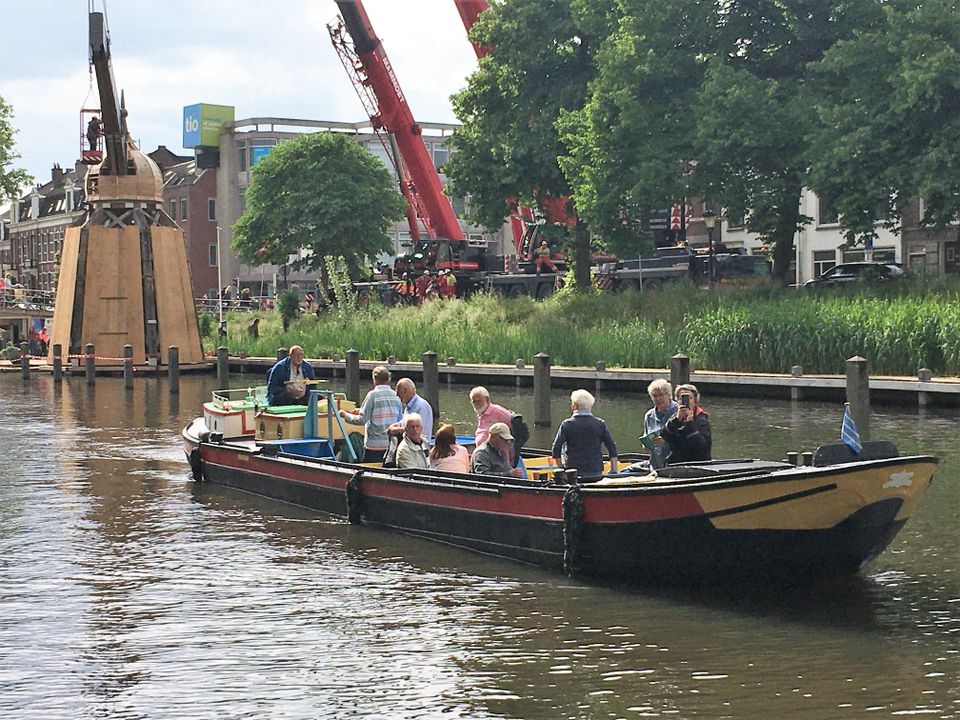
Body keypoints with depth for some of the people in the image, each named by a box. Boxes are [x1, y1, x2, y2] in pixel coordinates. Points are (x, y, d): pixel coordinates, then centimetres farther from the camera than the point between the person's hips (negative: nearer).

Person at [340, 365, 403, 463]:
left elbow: (361, 420, -12)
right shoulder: (396, 396, 5)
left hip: (375, 445, -5)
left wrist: (345, 415, 3)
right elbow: (400, 421, 13)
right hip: (392, 444, 5)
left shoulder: (373, 395, -10)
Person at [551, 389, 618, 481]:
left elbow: (556, 449, -4)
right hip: (595, 475, 2)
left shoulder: (567, 424, -3)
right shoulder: (600, 424, 2)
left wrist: (561, 467, 9)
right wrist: (614, 471, 9)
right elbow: (612, 447, 3)